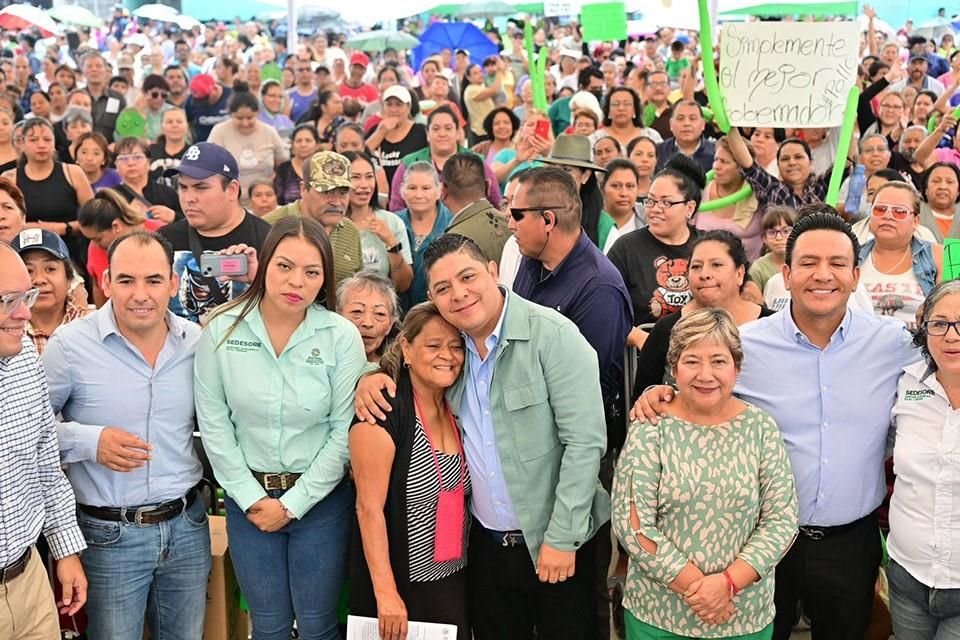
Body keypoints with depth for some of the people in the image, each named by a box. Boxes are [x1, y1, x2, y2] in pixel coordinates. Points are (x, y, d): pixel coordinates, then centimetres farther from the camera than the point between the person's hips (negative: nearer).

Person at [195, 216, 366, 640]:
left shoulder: (342, 337, -11)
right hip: (248, 497, 1)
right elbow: (214, 423, -5)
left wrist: (294, 503, -9)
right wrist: (251, 498, -6)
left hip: (320, 499, -1)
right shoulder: (221, 330, -8)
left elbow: (345, 432, -10)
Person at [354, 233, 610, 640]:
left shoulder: (553, 336, -14)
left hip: (553, 541, -5)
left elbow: (584, 441, -17)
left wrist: (562, 538, -18)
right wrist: (372, 377, -3)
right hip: (485, 541, 5)